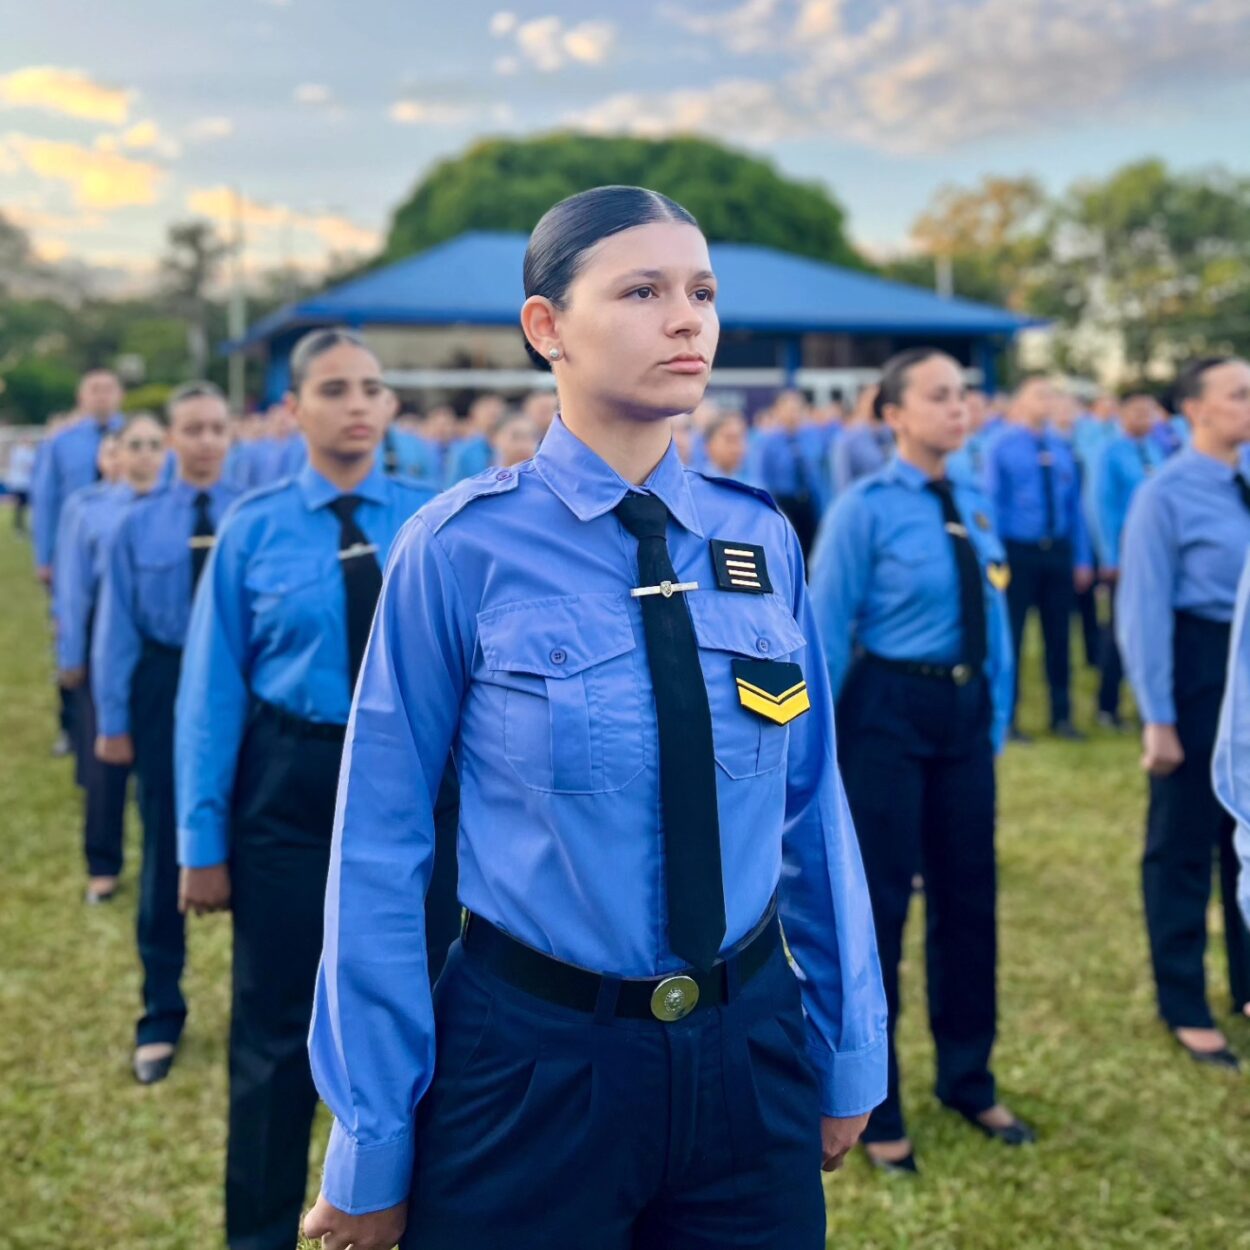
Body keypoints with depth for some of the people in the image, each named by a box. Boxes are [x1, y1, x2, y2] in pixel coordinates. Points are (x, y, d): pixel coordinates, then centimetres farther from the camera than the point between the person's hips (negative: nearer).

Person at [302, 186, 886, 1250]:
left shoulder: (760, 541, -1)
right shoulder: (465, 547, -12)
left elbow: (812, 807, 5)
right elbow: (382, 840, -9)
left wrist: (848, 1051, 10)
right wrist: (374, 1144, -4)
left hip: (750, 1050, 4)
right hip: (530, 1059, -3)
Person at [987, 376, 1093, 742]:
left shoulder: (1062, 448, 9)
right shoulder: (1001, 446, -2)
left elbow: (1074, 504, 12)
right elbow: (990, 502, -3)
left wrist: (1082, 558, 9)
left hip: (1058, 552, 4)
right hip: (1017, 552, -4)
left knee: (1058, 636, 8)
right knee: (1010, 633, 0)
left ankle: (1061, 715, 19)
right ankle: (1005, 717, 10)